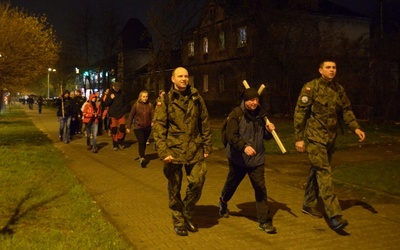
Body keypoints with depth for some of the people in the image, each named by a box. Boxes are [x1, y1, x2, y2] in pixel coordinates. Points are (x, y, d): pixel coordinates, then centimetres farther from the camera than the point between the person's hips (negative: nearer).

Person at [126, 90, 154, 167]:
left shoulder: (150, 105, 0)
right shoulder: (136, 105, -5)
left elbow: (152, 114, -6)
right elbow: (131, 116, 0)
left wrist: (152, 121, -27)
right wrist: (128, 127, 0)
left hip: (147, 127, 3)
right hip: (138, 127, -3)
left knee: (144, 143, 15)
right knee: (141, 143, -15)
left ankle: (141, 156, 34)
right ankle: (142, 158, -16)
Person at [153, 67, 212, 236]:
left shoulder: (196, 98, 5)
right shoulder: (166, 100, -4)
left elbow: (205, 123, 9)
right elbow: (159, 127, -8)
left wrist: (207, 146, 7)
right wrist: (163, 152, -15)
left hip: (195, 150, 2)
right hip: (174, 150, -2)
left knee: (197, 184, 1)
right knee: (175, 189, 8)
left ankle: (188, 216, 27)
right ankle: (178, 221, 27)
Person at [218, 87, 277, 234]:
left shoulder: (260, 115, 5)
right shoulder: (236, 114, -13)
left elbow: (265, 136, 16)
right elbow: (231, 135, -22)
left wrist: (269, 130, -6)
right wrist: (244, 147, -36)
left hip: (257, 158, 3)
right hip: (238, 158, -3)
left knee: (260, 188, -6)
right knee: (232, 184, 18)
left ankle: (264, 221, 1)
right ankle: (223, 203, 50)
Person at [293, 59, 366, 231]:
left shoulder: (339, 89, 7)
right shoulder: (311, 87, -9)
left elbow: (346, 110, 14)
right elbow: (300, 112, -9)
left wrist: (356, 128, -2)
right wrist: (299, 138, -11)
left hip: (330, 138, 6)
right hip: (315, 137, -6)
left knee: (316, 171, 16)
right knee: (324, 173, -12)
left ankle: (308, 204, 31)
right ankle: (334, 216, -15)